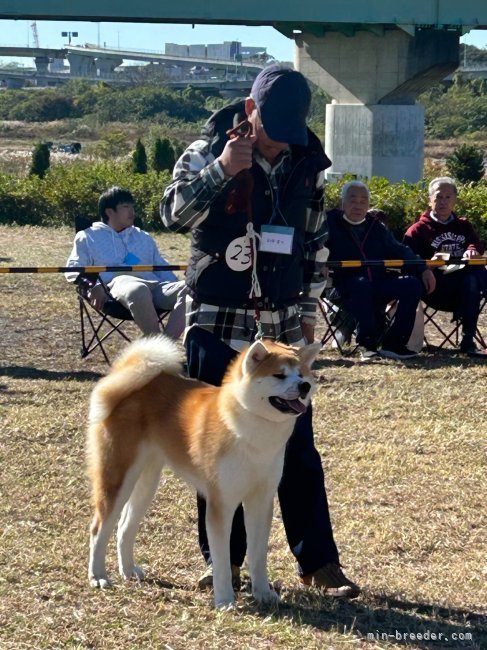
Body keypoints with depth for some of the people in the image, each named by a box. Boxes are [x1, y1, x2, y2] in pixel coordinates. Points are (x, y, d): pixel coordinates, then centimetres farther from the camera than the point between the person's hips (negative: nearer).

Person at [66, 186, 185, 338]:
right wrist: (93, 286, -10)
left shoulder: (144, 238, 37)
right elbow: (74, 270, 13)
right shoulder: (88, 237, 25)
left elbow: (162, 268, 31)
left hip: (153, 285, 5)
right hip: (118, 283, -5)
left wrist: (176, 288, 8)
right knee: (138, 291, -44)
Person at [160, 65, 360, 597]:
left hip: (283, 325, 2)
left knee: (297, 447, 0)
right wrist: (221, 170, -29)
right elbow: (173, 214, -18)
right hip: (218, 324, -2)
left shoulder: (307, 164, 4)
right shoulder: (207, 152, -6)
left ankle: (319, 561, 5)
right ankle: (223, 559, 15)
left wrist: (308, 310, 13)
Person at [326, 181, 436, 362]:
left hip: (378, 286, 5)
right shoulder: (331, 222, 7)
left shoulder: (377, 226, 21)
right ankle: (366, 345, -35)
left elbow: (399, 251, 16)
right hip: (347, 287, -5)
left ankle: (393, 344, -16)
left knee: (412, 284, -17)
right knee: (362, 284, -39)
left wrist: (423, 269, 2)